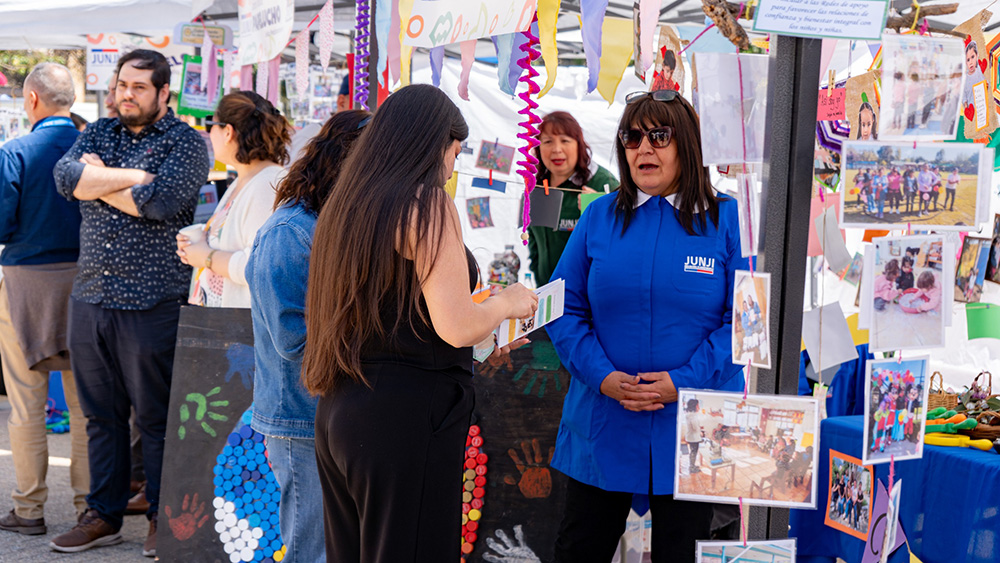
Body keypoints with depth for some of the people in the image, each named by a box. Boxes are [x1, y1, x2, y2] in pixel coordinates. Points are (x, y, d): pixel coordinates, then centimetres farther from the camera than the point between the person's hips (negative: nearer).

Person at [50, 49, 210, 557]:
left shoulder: (185, 142, -3)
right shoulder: (99, 133, 14)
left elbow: (161, 201, -19)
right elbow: (66, 176, -5)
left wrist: (100, 181, -6)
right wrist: (131, 176, -13)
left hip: (152, 302, -5)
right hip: (90, 297, 5)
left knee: (156, 417, 3)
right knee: (101, 414, 13)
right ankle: (103, 515, 24)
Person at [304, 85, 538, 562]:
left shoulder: (344, 206, 13)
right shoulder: (427, 204, -11)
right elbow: (456, 327, -18)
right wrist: (507, 301, 2)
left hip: (339, 415, 9)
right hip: (407, 419, -8)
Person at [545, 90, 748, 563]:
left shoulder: (725, 219, -2)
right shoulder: (599, 217, 4)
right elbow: (565, 309, 3)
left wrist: (682, 381, -16)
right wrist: (603, 377, -12)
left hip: (690, 426, -1)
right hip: (601, 428, 2)